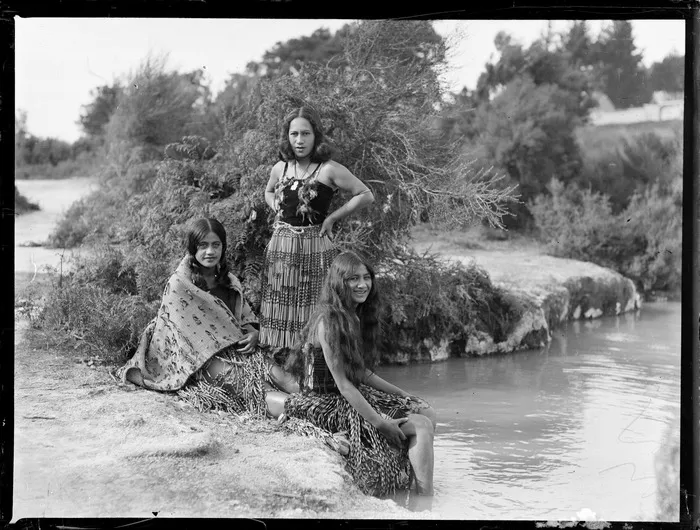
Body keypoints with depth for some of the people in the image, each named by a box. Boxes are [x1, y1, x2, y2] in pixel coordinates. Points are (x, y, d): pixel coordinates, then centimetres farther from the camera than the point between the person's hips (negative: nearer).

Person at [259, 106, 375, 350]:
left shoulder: (329, 170, -9)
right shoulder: (280, 168, 6)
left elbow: (366, 195, -6)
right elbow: (269, 192, 29)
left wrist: (331, 218, -7)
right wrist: (279, 211, 9)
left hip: (315, 247, -5)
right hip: (281, 245, 5)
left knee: (312, 308, -2)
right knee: (281, 308, 8)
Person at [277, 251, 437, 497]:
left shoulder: (356, 317, 9)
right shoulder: (328, 321, -20)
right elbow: (342, 383, -22)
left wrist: (403, 395, 9)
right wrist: (380, 423, -24)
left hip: (354, 395, 9)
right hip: (327, 404, -9)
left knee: (427, 413, 3)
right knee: (421, 427, -15)